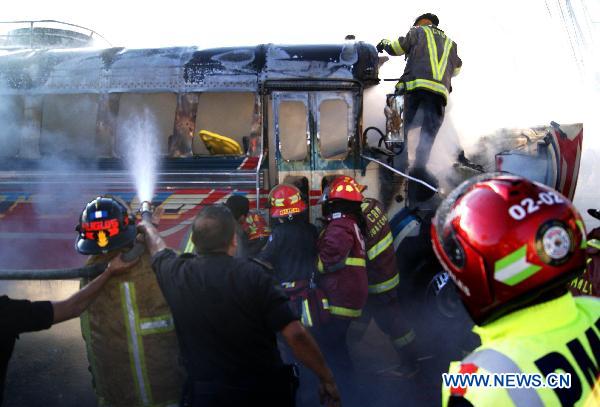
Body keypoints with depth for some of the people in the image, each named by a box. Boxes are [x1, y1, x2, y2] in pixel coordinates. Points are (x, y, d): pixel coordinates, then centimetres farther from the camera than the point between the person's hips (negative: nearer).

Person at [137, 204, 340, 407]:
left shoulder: (176, 273, -8)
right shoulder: (252, 274, -18)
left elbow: (157, 246, 16)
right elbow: (296, 335, -21)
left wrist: (146, 226, 38)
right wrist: (327, 379, -9)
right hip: (266, 390, -1)